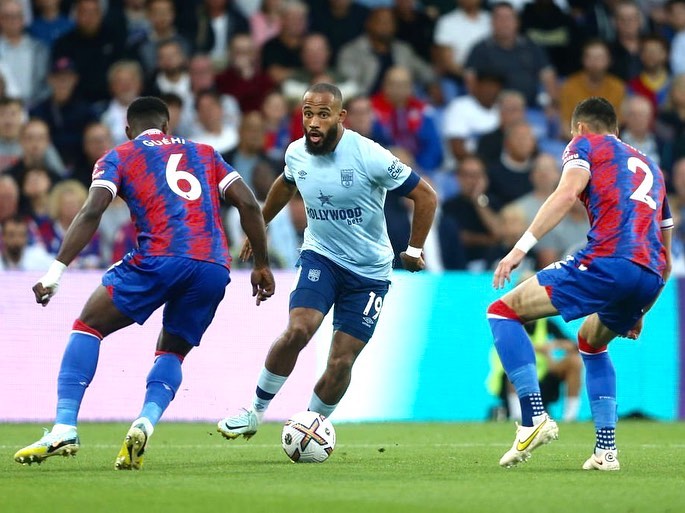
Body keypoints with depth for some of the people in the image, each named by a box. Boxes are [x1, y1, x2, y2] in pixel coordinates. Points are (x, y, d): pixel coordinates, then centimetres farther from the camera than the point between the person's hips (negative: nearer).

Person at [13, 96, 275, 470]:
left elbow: (92, 211, 0)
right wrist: (261, 266, 22)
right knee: (172, 352, 22)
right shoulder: (203, 154, 28)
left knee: (88, 327, 12)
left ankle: (65, 429, -4)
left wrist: (57, 270, -5)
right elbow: (248, 203, 17)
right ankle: (145, 423, -6)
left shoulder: (118, 157, 17)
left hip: (158, 258, -4)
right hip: (213, 268, 4)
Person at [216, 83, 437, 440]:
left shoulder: (369, 157, -21)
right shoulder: (296, 153, -6)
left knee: (341, 362, -5)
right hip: (320, 256, 2)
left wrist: (414, 249, -5)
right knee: (297, 331, -23)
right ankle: (255, 412, -7)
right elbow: (286, 185, 21)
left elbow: (425, 196, -10)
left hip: (369, 272, -2)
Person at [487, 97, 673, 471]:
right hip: (650, 277, 7)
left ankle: (535, 417, -12)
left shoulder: (585, 144, 16)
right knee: (591, 343, 33)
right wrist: (638, 312, 41)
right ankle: (606, 450, 21)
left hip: (606, 262, -7)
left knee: (503, 312, 3)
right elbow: (666, 258, 33)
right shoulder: (651, 168, 34)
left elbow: (567, 193, -7)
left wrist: (522, 246, -13)